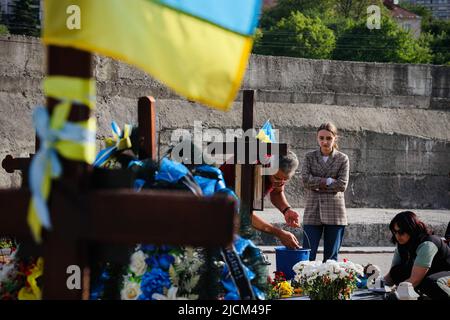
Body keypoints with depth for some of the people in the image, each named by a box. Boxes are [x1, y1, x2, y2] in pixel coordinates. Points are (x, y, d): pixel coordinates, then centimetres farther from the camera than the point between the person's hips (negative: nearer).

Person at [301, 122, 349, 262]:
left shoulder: (342, 159, 4)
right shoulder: (310, 157, 7)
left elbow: (342, 185, -7)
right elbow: (305, 179, -7)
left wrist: (317, 185, -6)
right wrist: (328, 181, -11)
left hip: (335, 211, 0)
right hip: (313, 210, 0)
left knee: (331, 257, 4)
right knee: (308, 255, -5)